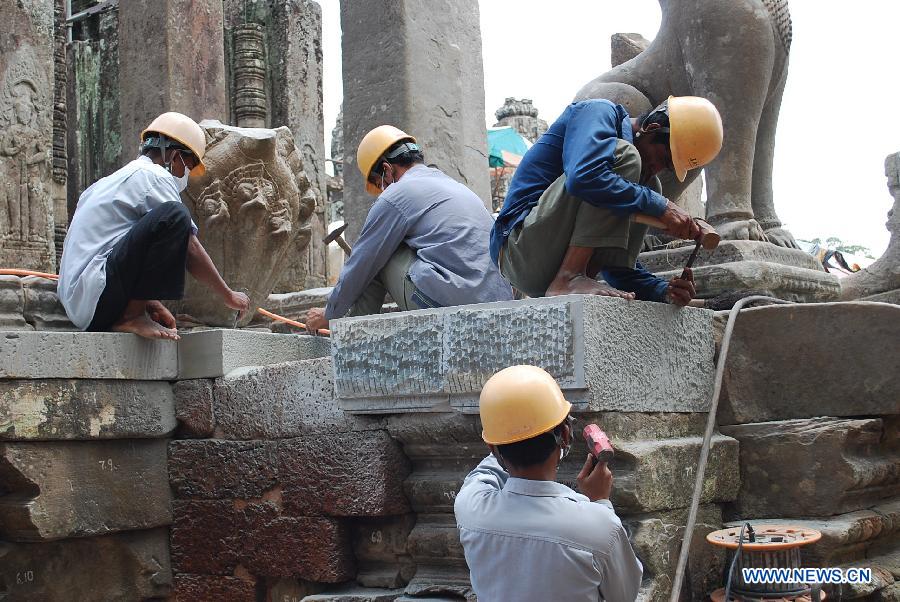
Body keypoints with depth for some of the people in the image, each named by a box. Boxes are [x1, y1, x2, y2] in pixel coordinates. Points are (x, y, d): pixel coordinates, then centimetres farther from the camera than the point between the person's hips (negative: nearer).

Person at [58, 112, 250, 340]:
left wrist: (151, 303, 20)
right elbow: (191, 249, -5)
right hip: (97, 299, -10)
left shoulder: (117, 178, 26)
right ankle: (131, 318, -17)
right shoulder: (153, 175, -3)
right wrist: (229, 296, 4)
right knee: (175, 215, -20)